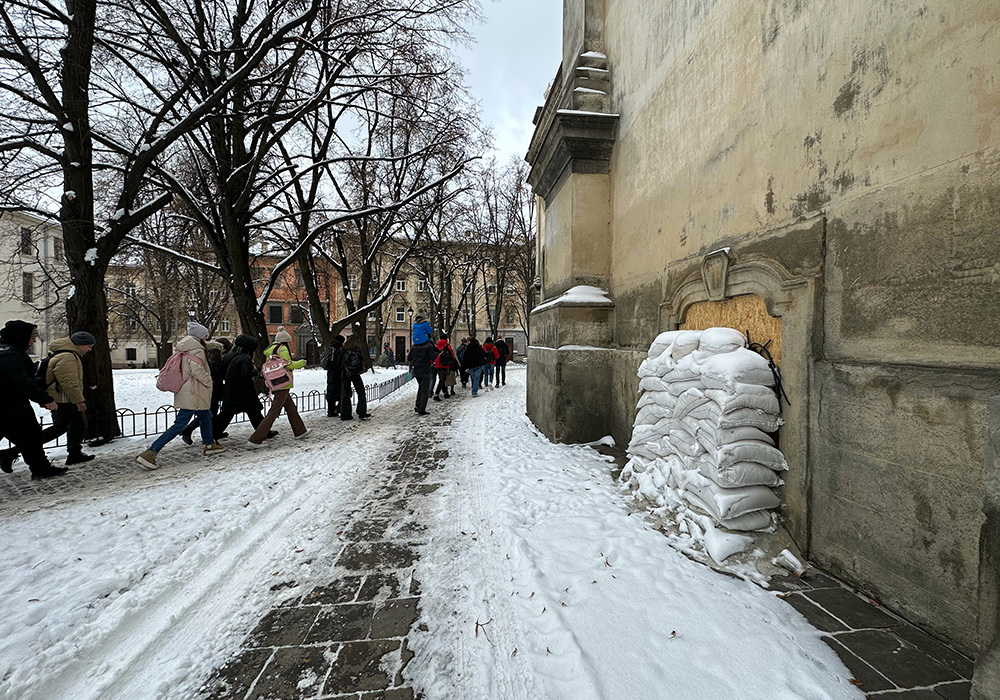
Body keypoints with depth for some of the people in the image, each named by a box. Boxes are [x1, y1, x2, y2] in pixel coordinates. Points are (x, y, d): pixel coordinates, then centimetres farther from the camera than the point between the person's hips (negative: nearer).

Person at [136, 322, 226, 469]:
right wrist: (209, 381, -10)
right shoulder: (197, 350, -14)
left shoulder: (181, 349, 14)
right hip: (193, 394, -10)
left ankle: (209, 444, 33)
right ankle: (150, 453, -10)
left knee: (206, 417, 22)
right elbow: (197, 370, -24)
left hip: (184, 391, 10)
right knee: (180, 425, -9)